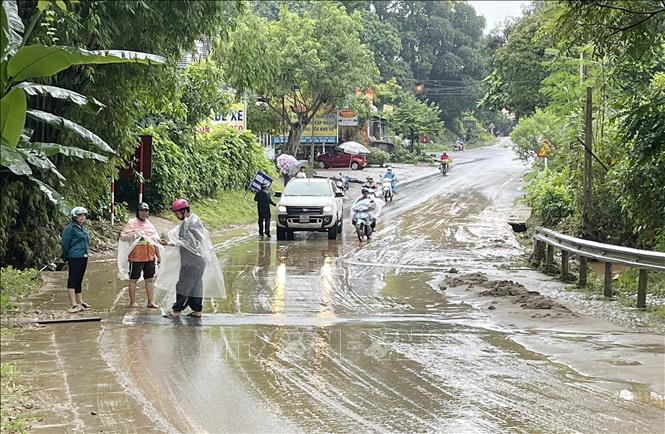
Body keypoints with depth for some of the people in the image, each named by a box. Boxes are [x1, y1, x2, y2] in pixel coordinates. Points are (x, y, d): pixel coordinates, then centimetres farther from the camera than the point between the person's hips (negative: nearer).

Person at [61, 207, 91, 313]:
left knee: (79, 280, 15)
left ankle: (80, 302, 21)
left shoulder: (83, 228, 17)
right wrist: (66, 257, -6)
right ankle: (73, 304, -16)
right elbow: (65, 244, -10)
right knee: (72, 280, -10)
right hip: (74, 258, -9)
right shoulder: (70, 228, -9)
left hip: (83, 258, 9)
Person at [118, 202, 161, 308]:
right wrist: (135, 234, -18)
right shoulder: (132, 223, -1)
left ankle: (150, 302, 10)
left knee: (150, 279, 6)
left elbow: (156, 242, 22)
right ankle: (132, 302, 7)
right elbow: (123, 236, -7)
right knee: (134, 279, 1)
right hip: (136, 257, -6)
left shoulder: (150, 225, 17)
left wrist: (158, 255, 19)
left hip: (150, 256, 6)